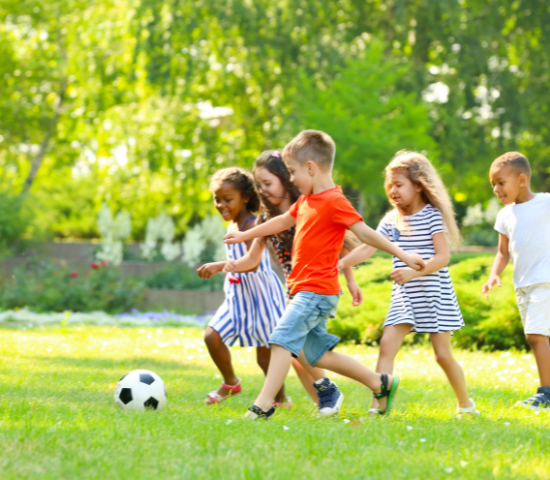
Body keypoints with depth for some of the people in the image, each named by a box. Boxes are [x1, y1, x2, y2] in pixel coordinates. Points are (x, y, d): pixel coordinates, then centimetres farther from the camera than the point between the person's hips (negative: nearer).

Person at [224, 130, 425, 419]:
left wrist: (402, 255, -20)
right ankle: (381, 384, 20)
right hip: (306, 289, 10)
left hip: (317, 290, -10)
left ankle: (264, 404, -18)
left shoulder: (333, 201, -14)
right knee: (318, 355, 12)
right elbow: (282, 222, 31)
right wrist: (245, 235, 40)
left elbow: (365, 233, -16)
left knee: (282, 339, -16)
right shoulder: (306, 201, 15)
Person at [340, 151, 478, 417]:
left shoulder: (432, 216, -9)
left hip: (434, 295, -5)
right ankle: (378, 406, -13)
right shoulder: (391, 220, 7)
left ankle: (466, 404, 22)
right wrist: (341, 263, -14)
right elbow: (367, 248, 1)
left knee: (443, 354, 2)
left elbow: (443, 257, -16)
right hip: (403, 296, 5)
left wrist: (413, 272, -29)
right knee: (387, 345, -11)